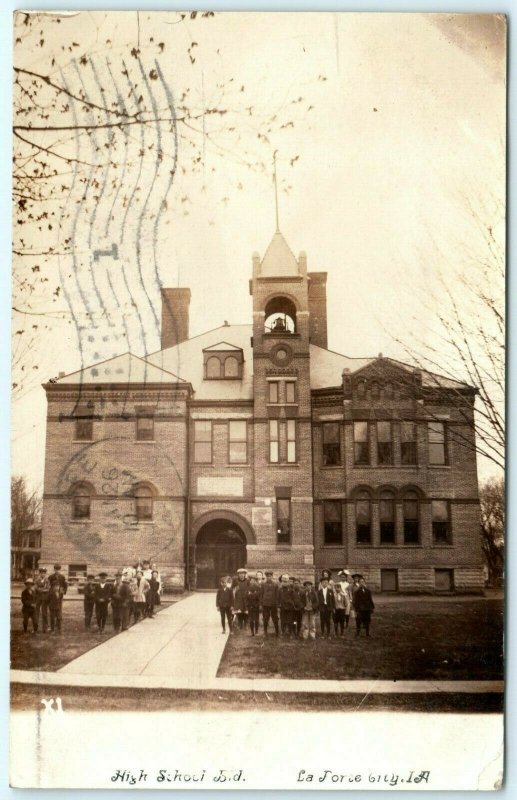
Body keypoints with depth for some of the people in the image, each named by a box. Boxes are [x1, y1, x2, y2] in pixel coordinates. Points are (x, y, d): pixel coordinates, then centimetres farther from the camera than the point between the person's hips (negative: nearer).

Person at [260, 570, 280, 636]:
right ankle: (265, 632, 15)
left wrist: (277, 604, -3)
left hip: (273, 605, 0)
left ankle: (277, 633, 14)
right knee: (265, 619, 4)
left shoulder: (275, 585, 2)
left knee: (275, 619, 5)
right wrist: (261, 604, 0)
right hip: (265, 605, 0)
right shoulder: (263, 585, 3)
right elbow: (261, 595, 5)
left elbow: (277, 595, 2)